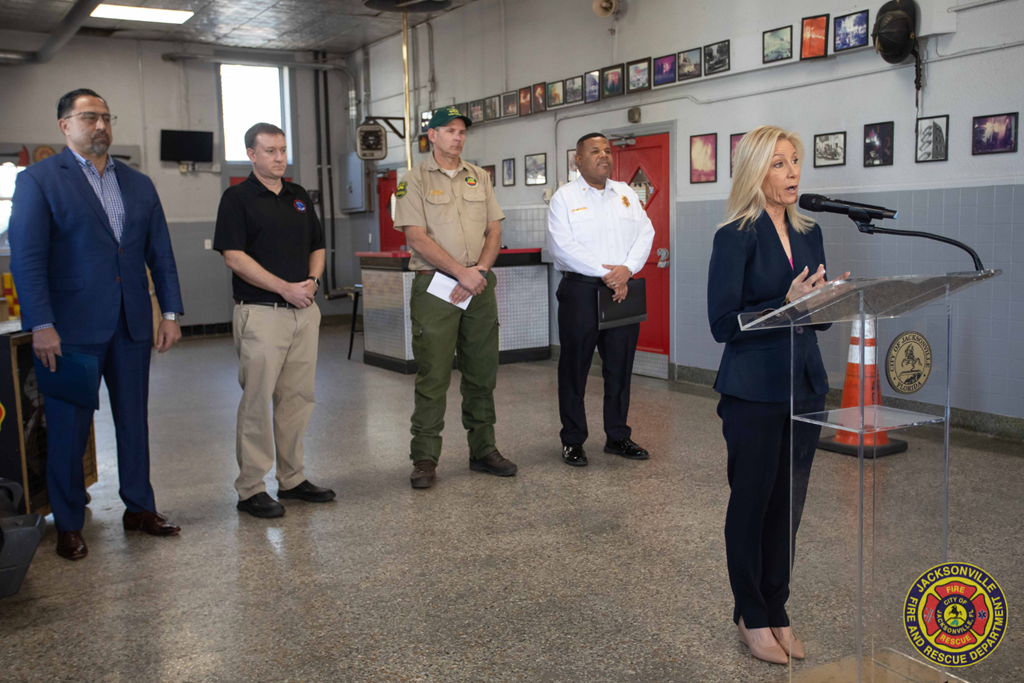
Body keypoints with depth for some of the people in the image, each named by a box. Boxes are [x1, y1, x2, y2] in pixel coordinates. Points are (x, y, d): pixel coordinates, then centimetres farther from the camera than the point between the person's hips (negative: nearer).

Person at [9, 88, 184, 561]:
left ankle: (139, 508, 27)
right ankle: (68, 525, 20)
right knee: (69, 428, 5)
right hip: (72, 328, -4)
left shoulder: (138, 184, 12)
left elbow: (160, 253, 12)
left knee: (134, 420, 12)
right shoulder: (38, 180, -3)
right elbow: (26, 257, -9)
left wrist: (171, 312, 5)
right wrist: (40, 325, -16)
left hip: (132, 326, 5)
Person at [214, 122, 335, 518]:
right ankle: (250, 489, 7)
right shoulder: (237, 198, -3)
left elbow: (317, 247, 19)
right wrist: (286, 288, -16)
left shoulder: (299, 197, 16)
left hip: (304, 310, 6)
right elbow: (234, 256, -12)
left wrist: (312, 281, -2)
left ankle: (292, 478, 21)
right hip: (261, 312, -6)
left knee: (299, 397, 10)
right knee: (257, 400, -2)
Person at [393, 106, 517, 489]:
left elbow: (494, 231, 11)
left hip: (480, 285, 5)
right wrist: (463, 272, -15)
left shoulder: (479, 178, 15)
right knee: (432, 377, -3)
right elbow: (417, 238, -10)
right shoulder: (415, 180, 0)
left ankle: (483, 450, 20)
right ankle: (424, 459, 6)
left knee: (482, 374, 9)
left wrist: (481, 270, -7)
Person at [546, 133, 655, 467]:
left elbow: (645, 233, 6)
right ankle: (573, 441, 13)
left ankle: (618, 436, 22)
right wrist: (605, 272, -16)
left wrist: (626, 269, -11)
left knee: (620, 366, 10)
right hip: (580, 290, -4)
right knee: (575, 367, 2)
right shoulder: (565, 197, 0)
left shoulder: (626, 193, 15)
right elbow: (563, 246, -12)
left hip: (622, 290, 4)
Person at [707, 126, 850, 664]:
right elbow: (723, 323, -15)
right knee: (753, 501, 6)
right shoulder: (737, 236, -10)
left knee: (789, 502, 12)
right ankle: (752, 616, 21)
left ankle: (776, 612, 26)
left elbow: (817, 316, 15)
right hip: (754, 391, -6)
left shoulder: (807, 233, 10)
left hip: (804, 386, 6)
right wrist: (787, 304, -22)